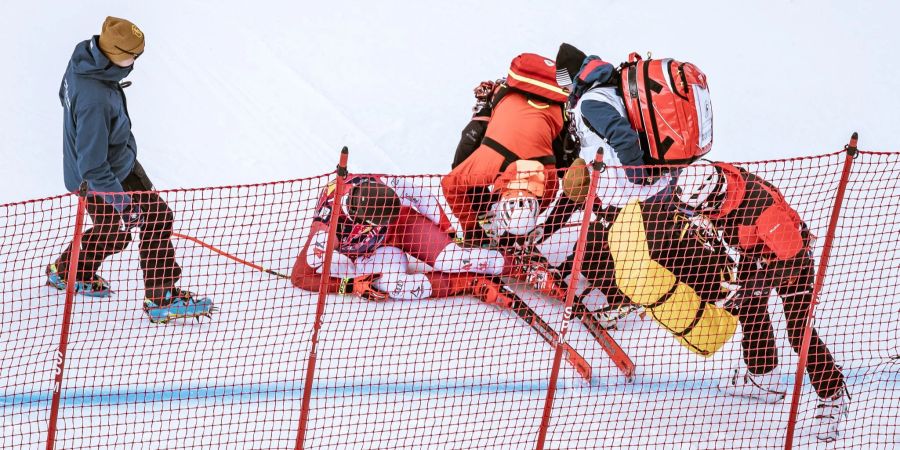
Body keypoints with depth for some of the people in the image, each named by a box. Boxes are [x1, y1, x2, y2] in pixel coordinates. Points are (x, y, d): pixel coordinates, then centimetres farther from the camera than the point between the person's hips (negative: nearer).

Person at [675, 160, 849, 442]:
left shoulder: (761, 205, -44)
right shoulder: (710, 182, -24)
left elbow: (790, 257, -35)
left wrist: (751, 286, -33)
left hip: (792, 252, -8)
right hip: (753, 253, 8)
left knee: (799, 332, -10)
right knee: (749, 311, 21)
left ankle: (833, 396, 2)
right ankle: (761, 378, 42)